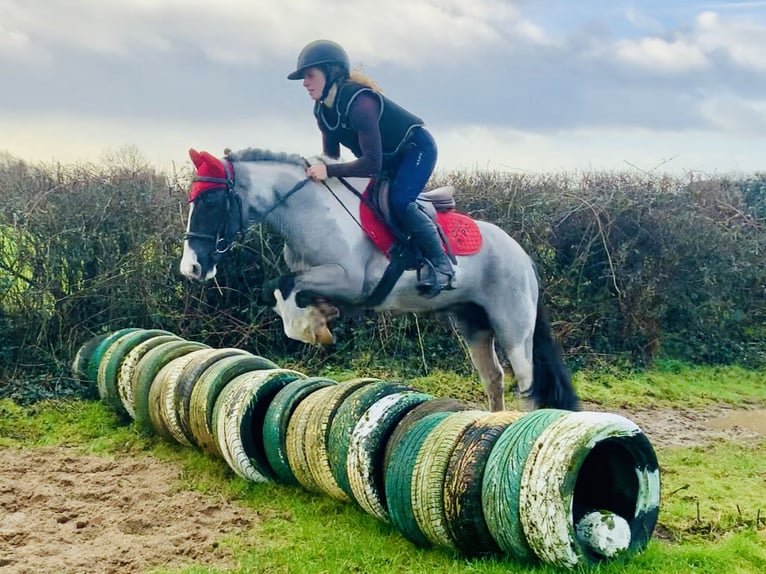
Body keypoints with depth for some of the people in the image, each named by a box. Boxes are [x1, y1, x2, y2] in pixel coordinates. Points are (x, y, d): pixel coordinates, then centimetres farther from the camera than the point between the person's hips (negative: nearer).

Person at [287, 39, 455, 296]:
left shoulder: (360, 103, -35)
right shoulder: (322, 110, -7)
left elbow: (372, 164, -39)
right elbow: (331, 156, 1)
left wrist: (328, 171, -41)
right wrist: (316, 169, -18)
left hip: (417, 149, -9)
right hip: (388, 159, 9)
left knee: (399, 201, -29)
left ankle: (441, 263, -16)